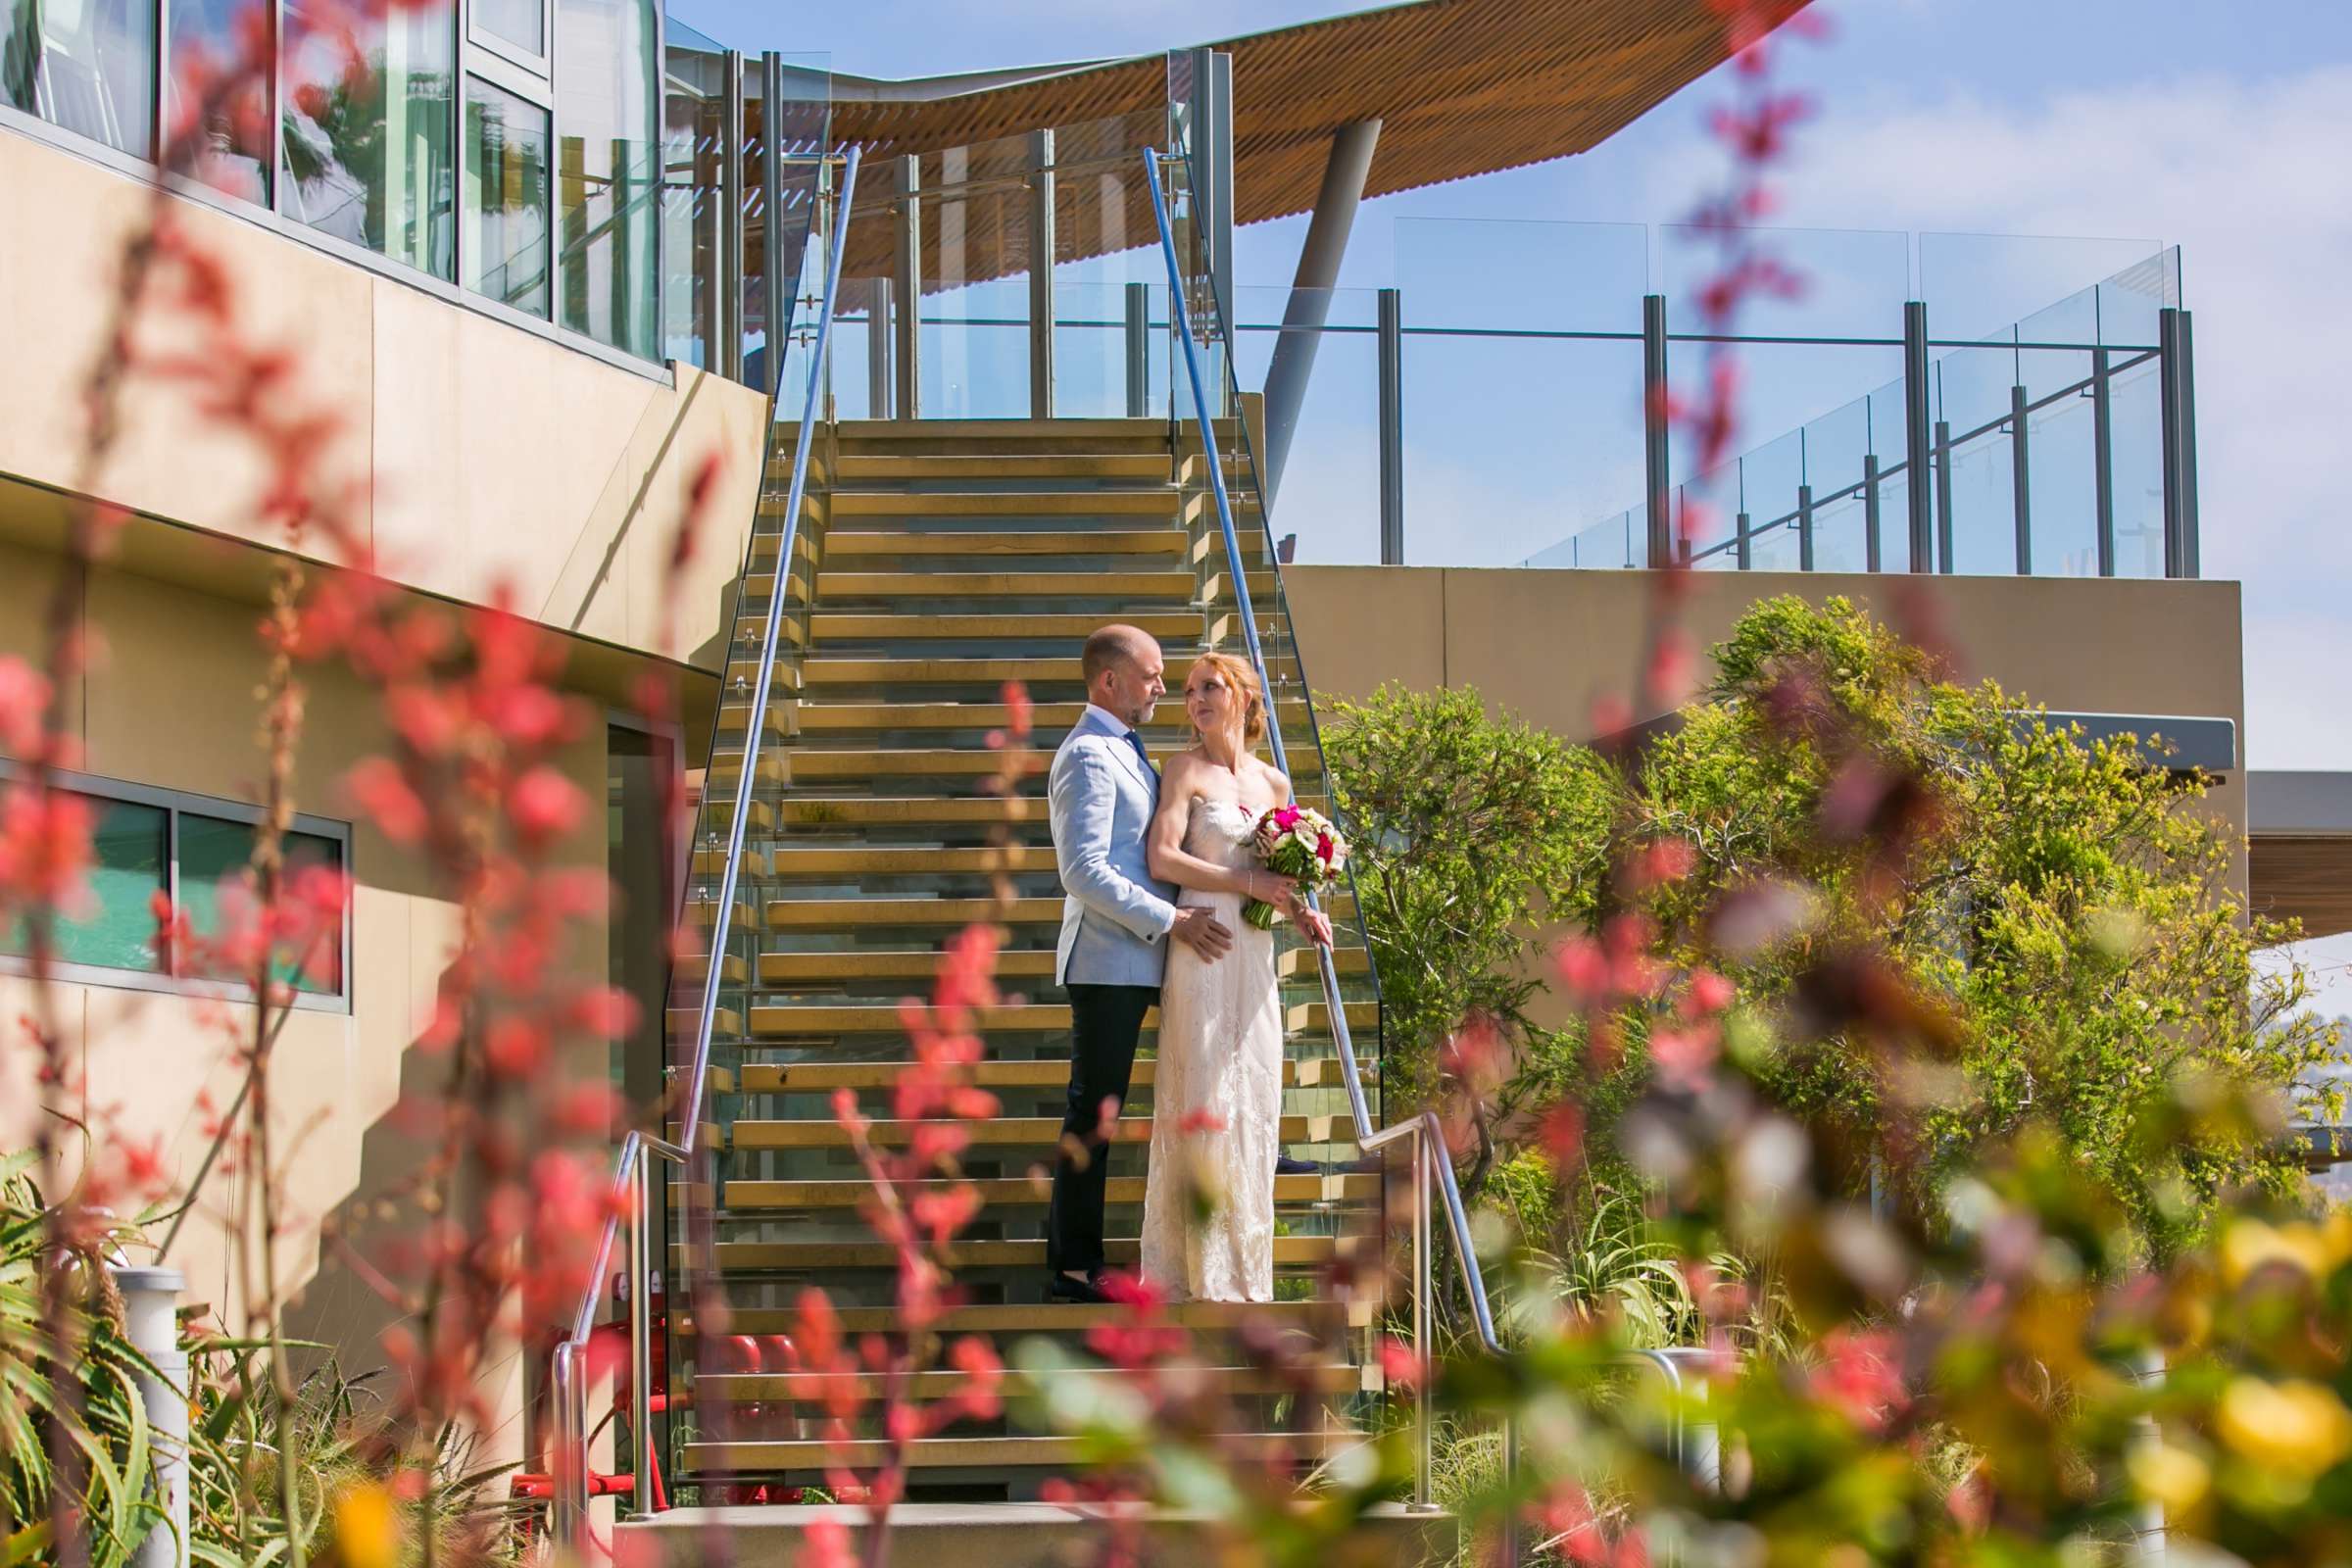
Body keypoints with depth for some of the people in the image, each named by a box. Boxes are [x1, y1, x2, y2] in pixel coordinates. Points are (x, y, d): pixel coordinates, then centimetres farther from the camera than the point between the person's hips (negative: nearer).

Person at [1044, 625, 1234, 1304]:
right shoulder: (1089, 756, -14)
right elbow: (1085, 872, -23)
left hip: (1132, 961, 10)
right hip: (1108, 961, -10)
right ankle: (1075, 1267, -3)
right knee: (1092, 1113, -7)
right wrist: (1170, 921, -22)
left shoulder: (1122, 751, 18)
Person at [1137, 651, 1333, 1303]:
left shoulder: (1273, 783, 14)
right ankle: (1199, 1270, -4)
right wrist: (1247, 882, -15)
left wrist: (1299, 911, 4)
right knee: (1204, 1097, -7)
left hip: (1255, 953, 6)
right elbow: (1163, 859, -11)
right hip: (1204, 948, -6)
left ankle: (1243, 1262, 12)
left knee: (1254, 1101, 6)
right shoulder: (1187, 770, -2)